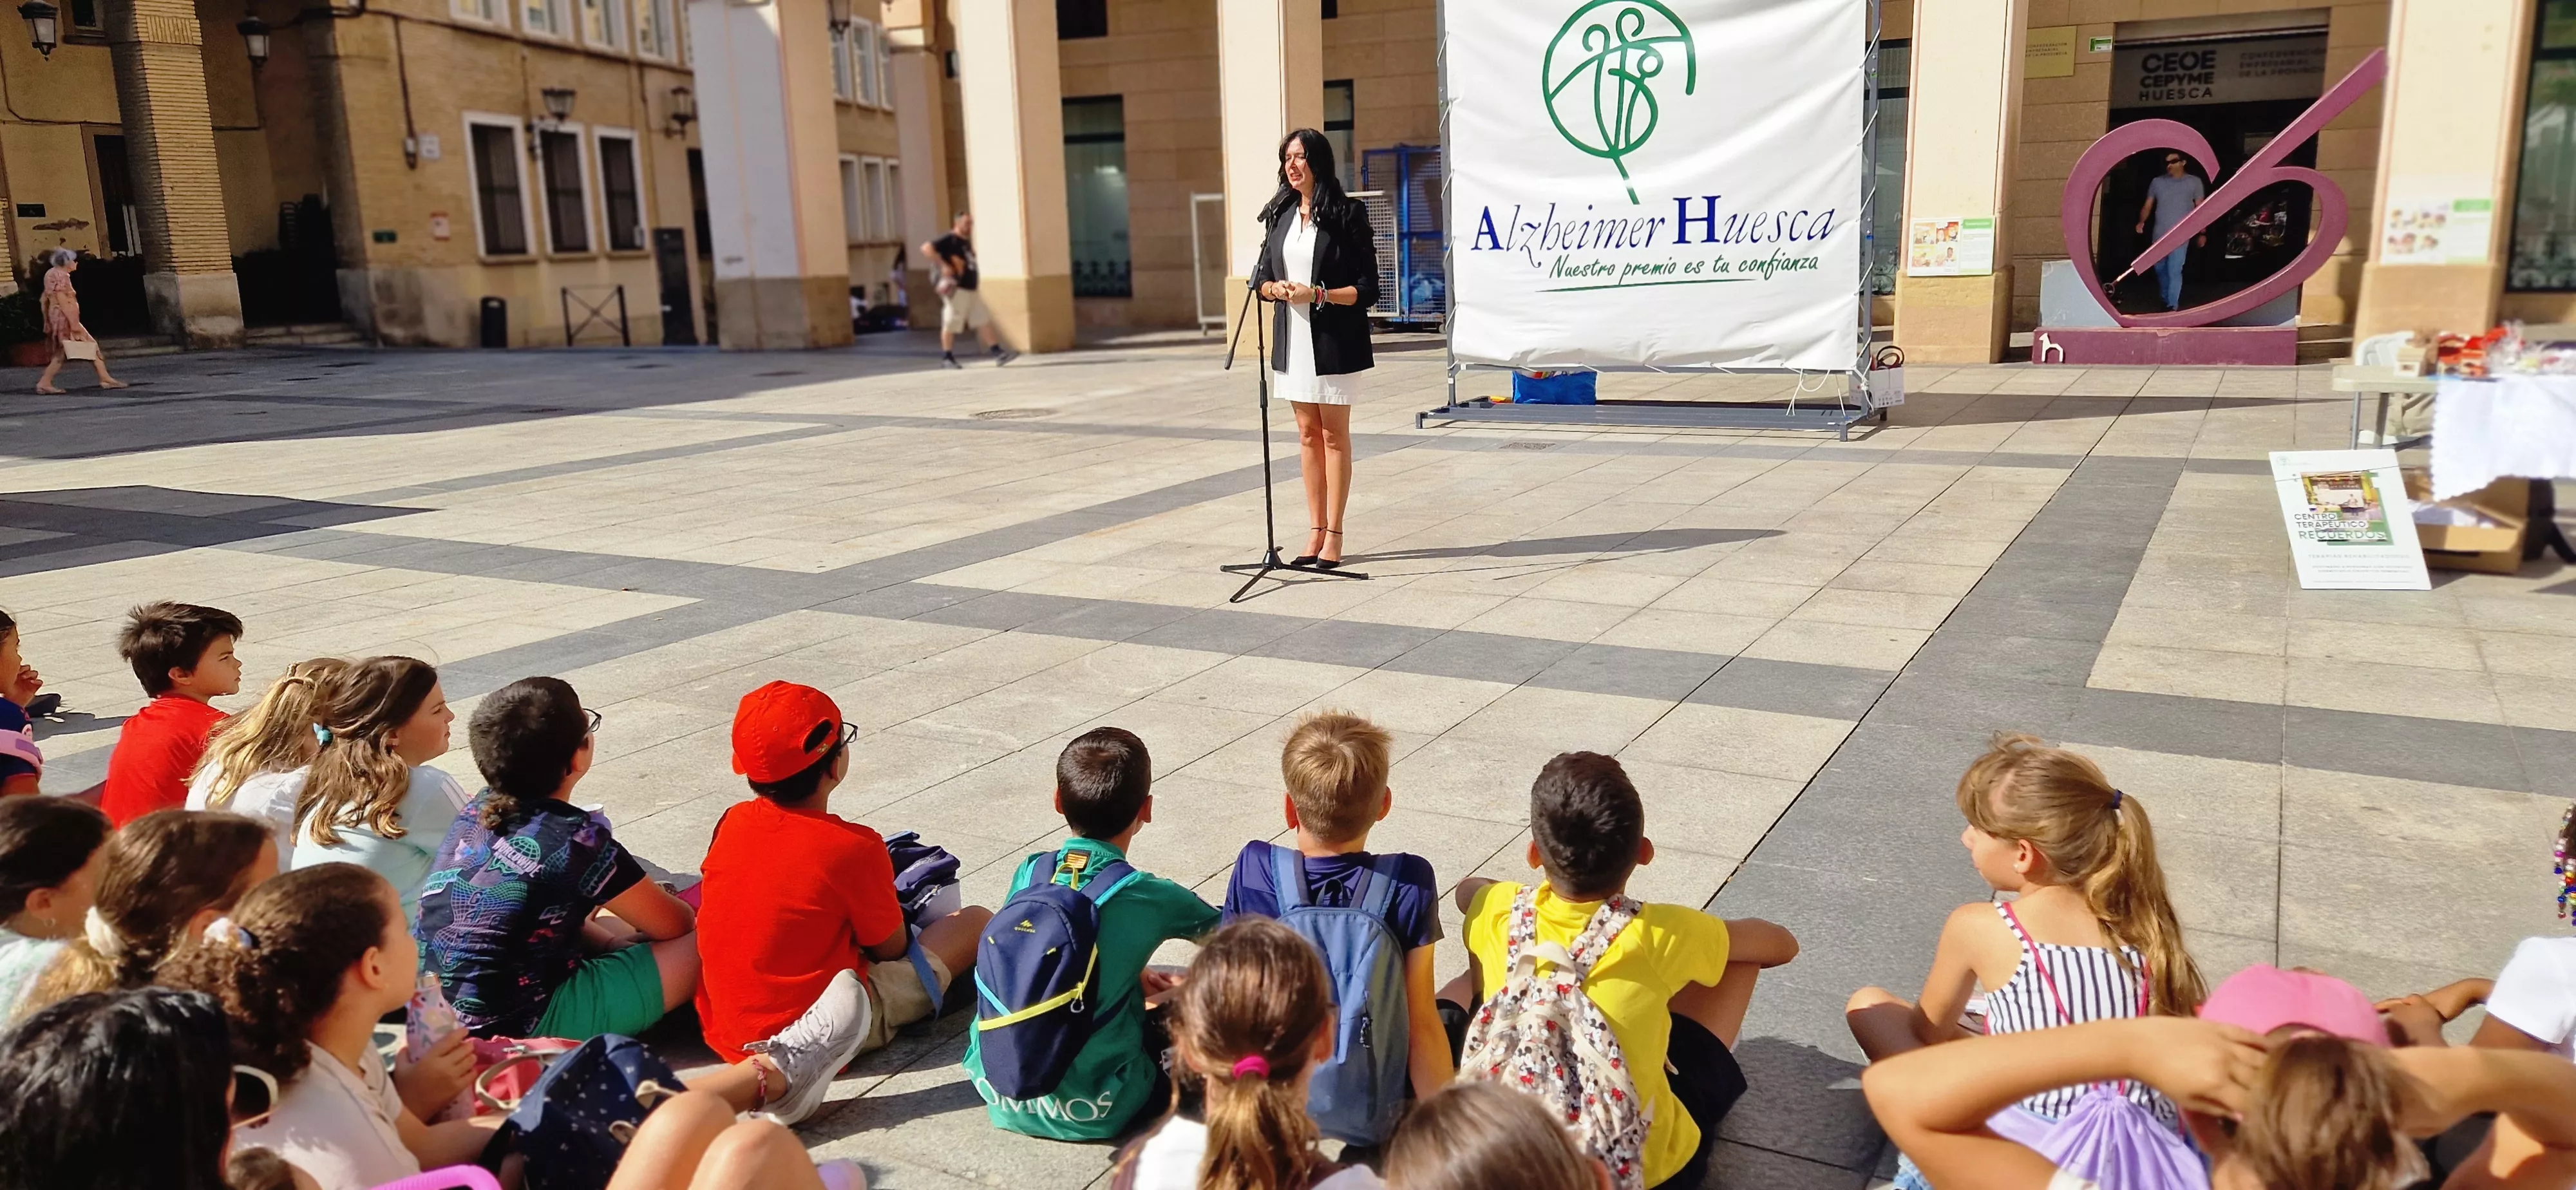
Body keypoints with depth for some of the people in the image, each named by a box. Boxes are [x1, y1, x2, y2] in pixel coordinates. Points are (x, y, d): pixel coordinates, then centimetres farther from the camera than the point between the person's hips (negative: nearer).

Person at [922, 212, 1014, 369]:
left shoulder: (967, 242, 18)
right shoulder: (949, 240, -9)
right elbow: (927, 248, -19)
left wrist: (977, 277, 19)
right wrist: (943, 265, -24)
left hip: (971, 289, 9)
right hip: (956, 289, -9)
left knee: (984, 321, 5)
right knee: (951, 324, -2)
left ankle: (998, 353, 4)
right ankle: (947, 358, 7)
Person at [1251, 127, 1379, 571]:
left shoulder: (1347, 214, -6)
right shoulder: (1280, 214, 11)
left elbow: (1367, 288, -9)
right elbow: (1263, 277, 15)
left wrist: (1318, 294, -20)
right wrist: (1276, 289, -8)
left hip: (1334, 339, -5)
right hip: (1292, 337, 5)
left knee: (1334, 434, 1)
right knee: (1308, 433, 9)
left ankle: (1334, 535, 8)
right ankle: (1316, 531, 15)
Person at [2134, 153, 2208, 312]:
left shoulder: (2194, 182, 4)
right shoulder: (2157, 182, 8)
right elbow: (2148, 206, 6)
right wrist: (2141, 222, -14)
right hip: (2159, 235, 3)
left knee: (2174, 271, -12)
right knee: (2160, 270, 12)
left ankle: (2172, 307, -13)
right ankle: (2166, 300, 30)